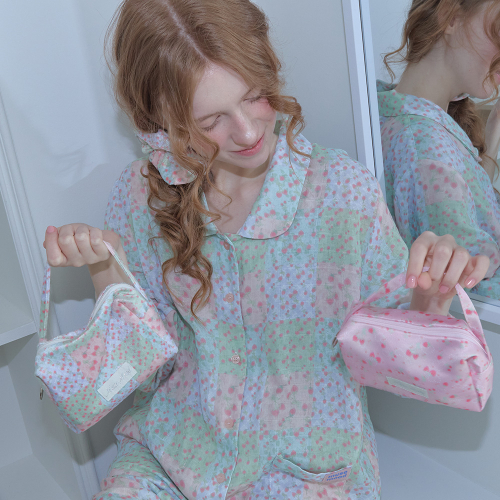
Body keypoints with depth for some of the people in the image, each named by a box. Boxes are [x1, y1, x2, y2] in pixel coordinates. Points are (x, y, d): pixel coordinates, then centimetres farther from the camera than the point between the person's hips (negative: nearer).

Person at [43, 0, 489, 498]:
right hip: (174, 444, 1)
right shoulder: (139, 196, -5)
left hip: (310, 457, 0)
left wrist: (428, 305, -23)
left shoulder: (343, 187, -10)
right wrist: (107, 271, -16)